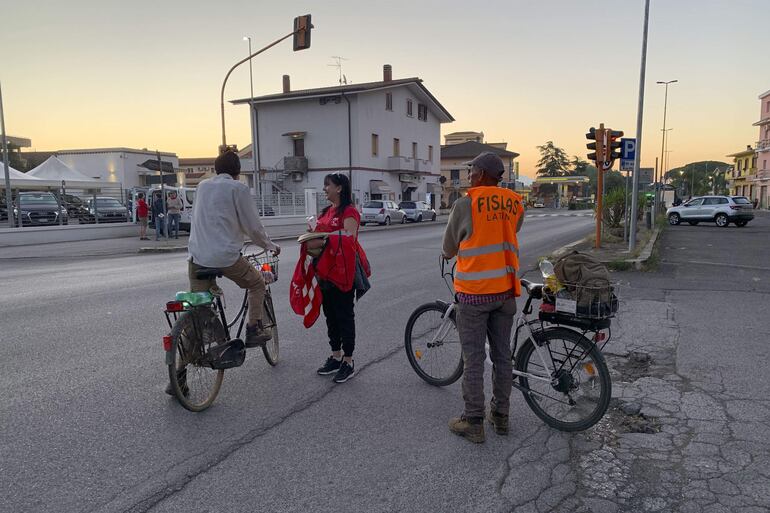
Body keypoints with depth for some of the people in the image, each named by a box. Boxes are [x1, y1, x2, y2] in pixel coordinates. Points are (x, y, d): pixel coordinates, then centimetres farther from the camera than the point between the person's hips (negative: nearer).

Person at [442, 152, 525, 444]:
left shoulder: (465, 204, -10)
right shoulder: (516, 204, 4)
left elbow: (449, 249, 0)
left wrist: (449, 253, 23)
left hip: (474, 291, -5)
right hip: (506, 290, 5)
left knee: (473, 360, 3)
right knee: (502, 356, 15)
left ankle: (473, 423, 12)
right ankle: (500, 416, 26)